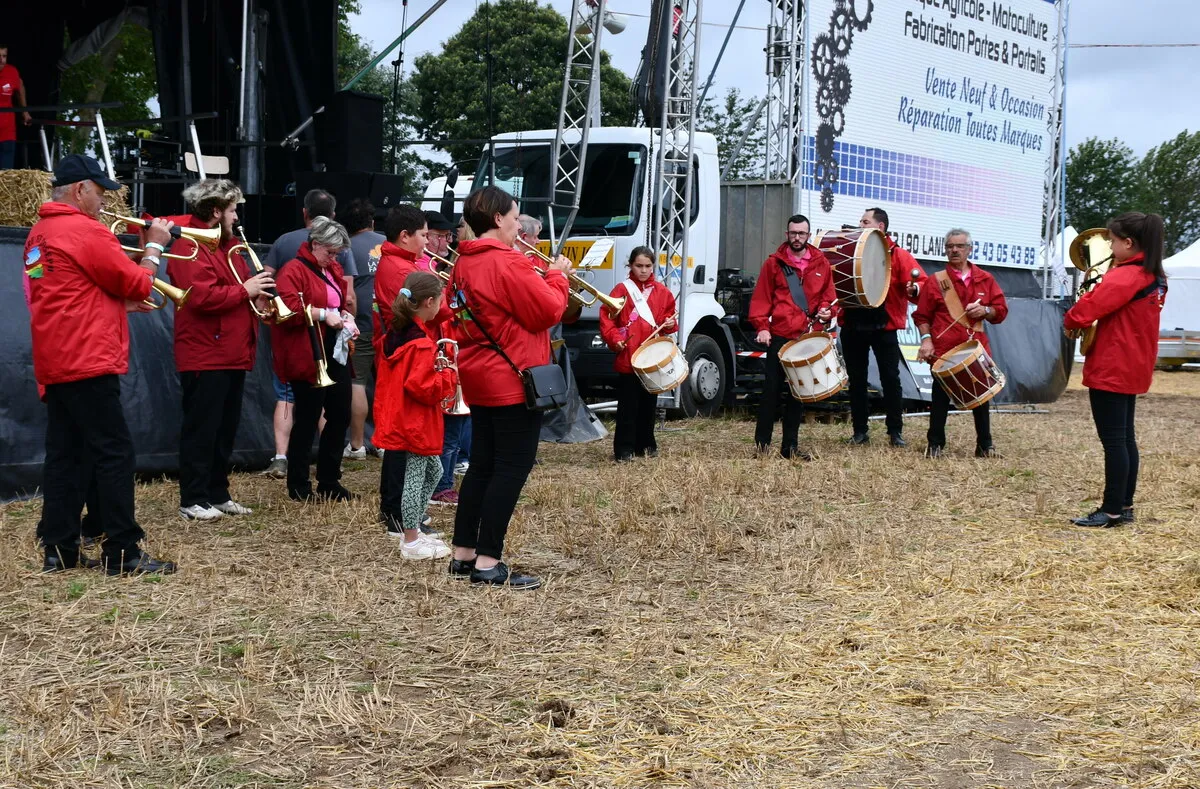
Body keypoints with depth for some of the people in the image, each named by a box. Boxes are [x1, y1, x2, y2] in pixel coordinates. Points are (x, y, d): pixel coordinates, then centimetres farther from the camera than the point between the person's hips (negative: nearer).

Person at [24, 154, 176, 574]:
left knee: (65, 454, 10)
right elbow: (138, 285, -6)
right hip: (88, 363, -9)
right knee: (114, 454, -5)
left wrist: (123, 304, 16)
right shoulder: (87, 232, -13)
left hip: (54, 365, 9)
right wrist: (154, 246, 8)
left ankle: (58, 549, 10)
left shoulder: (40, 234, 16)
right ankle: (123, 553, -4)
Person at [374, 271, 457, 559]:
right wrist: (449, 376, -11)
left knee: (432, 471, 21)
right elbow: (423, 387, -26)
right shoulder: (422, 343, -21)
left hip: (396, 421, 10)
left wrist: (436, 370, 11)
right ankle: (411, 542, 7)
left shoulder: (394, 335, 9)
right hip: (414, 425, -10)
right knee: (413, 478, -1)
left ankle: (410, 528, 28)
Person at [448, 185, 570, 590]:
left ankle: (463, 554, 18)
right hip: (513, 381, -9)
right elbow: (548, 311, -16)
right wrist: (557, 276, -1)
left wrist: (538, 276, 12)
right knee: (512, 468, -5)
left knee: (482, 465, 15)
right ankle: (488, 564, -5)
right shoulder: (507, 262, -17)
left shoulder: (464, 263, 11)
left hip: (479, 379, 9)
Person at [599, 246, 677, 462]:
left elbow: (669, 315, 18)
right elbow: (606, 318, -5)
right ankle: (624, 449, -2)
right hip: (628, 357, -4)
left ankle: (646, 445, 21)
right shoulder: (622, 290, -2)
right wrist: (614, 339, -18)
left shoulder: (661, 292, 9)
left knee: (649, 402, 11)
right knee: (628, 405, -4)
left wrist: (669, 324, -4)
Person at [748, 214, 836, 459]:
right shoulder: (774, 262, 3)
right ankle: (762, 443, 1)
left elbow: (828, 295, 14)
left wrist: (826, 311, -7)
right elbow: (761, 298, -1)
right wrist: (761, 326, -11)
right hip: (779, 336, -3)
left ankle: (790, 445, 14)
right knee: (772, 389, -4)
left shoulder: (821, 264, 10)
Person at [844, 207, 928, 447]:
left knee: (890, 378, -1)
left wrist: (914, 288, -29)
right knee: (856, 379, 8)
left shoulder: (898, 255, 0)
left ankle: (895, 432, 7)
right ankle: (860, 431, 15)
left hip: (884, 326, -3)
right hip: (852, 325, 3)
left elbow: (921, 283, -7)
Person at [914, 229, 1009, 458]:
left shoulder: (985, 280, 9)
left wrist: (985, 310, -10)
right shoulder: (936, 281, 2)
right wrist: (926, 340, -11)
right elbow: (922, 316, 2)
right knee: (941, 398, 2)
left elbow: (1001, 311, 10)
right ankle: (935, 444, 11)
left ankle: (985, 444, 14)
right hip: (943, 350, -2)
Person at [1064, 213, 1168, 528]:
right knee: (1125, 438, 14)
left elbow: (1084, 310, -25)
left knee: (1113, 440, -5)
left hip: (1110, 370, -9)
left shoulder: (1123, 277, -20)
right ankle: (1125, 505, 19)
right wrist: (1103, 282, 5)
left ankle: (1112, 511, -2)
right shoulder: (1155, 277, 10)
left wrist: (1070, 321, -4)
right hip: (1133, 369, 10)